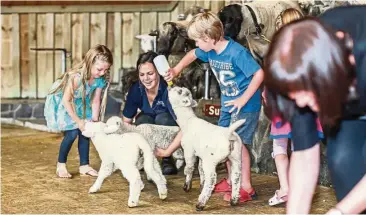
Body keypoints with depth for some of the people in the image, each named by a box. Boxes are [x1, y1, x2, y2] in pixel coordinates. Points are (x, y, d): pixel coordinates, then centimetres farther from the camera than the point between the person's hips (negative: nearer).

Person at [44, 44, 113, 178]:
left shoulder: (100, 79, -19)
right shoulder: (76, 77, -38)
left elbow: (95, 101, -9)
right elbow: (66, 100, -31)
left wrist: (95, 121, -14)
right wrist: (78, 121, -29)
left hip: (79, 104, 6)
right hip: (61, 102, -6)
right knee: (72, 132, -15)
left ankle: (84, 166, 11)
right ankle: (61, 166, 1)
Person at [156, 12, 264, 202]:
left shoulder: (236, 52, -27)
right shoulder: (210, 51, -1)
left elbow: (259, 73, -26)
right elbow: (192, 55, 21)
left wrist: (243, 99, -24)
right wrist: (176, 70, 7)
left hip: (245, 104, -9)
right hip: (228, 103, 9)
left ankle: (246, 187, -2)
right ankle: (231, 181, 26)